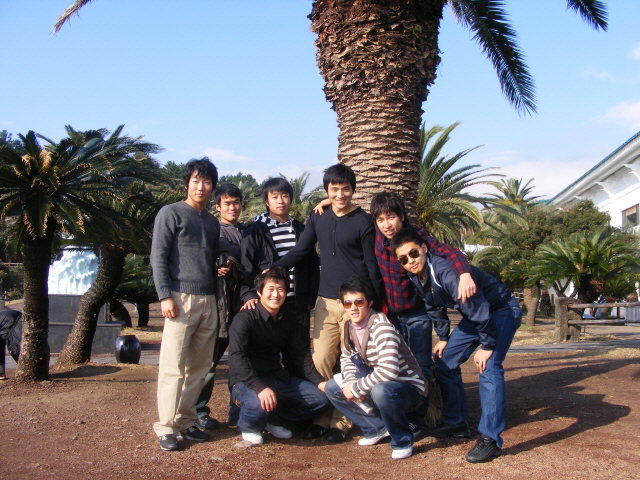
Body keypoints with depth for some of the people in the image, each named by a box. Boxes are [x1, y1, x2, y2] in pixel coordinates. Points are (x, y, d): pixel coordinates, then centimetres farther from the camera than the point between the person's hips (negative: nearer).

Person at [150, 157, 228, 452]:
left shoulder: (212, 222, 19)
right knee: (173, 367, -6)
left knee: (199, 366, 6)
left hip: (208, 301, 6)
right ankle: (166, 427, 1)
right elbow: (158, 257, -5)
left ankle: (186, 421, 16)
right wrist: (165, 295, -12)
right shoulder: (171, 213, 1)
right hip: (181, 299, -6)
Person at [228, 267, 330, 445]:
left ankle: (274, 420, 15)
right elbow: (236, 357, -28)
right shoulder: (245, 318, -17)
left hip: (278, 377, 7)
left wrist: (319, 381, -3)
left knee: (321, 398, -4)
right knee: (260, 404, -37)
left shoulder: (288, 319, 4)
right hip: (247, 381, -6)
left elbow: (300, 354, 10)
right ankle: (248, 427, 0)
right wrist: (260, 387, -40)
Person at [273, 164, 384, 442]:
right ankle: (322, 416, 15)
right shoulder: (317, 218, 8)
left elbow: (372, 266, -3)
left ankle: (342, 421, 12)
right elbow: (300, 251, 11)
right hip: (326, 301, 4)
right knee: (321, 360, 2)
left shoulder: (363, 222, -4)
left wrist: (375, 305, -4)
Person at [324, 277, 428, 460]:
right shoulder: (350, 327, -1)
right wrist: (351, 383, -10)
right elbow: (346, 358, 11)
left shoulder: (381, 326, -25)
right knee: (332, 388, -1)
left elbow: (388, 371, -35)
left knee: (380, 390, -39)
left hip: (410, 389, -8)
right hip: (378, 383, 8)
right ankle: (378, 428, 6)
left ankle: (402, 440, -11)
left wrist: (357, 388, -24)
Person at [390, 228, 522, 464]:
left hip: (502, 309, -9)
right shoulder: (417, 278, -7)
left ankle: (490, 438, -16)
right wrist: (443, 338, 11)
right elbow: (435, 307, 11)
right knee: (445, 361, 8)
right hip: (474, 314, 9)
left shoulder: (445, 271, -34)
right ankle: (456, 423, 20)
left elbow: (479, 307, -32)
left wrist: (487, 346, -24)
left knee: (489, 367, -23)